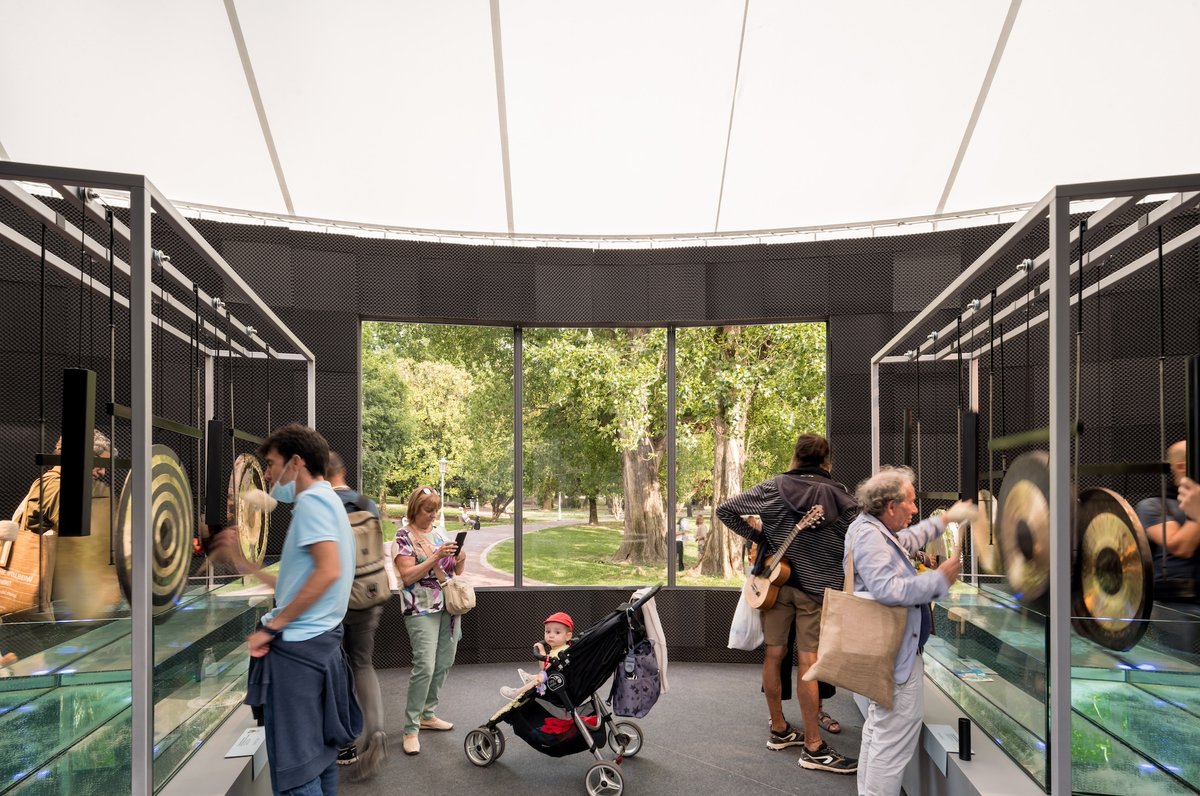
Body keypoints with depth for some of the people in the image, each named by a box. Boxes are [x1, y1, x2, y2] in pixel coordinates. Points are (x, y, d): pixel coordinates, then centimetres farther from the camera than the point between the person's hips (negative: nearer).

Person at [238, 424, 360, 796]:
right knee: (318, 756, 14)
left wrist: (271, 627, -19)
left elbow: (329, 571, -24)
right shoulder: (328, 501, 18)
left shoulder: (311, 499, -11)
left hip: (298, 646, -10)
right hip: (319, 643, 10)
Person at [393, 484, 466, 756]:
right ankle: (410, 729, -4)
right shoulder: (404, 537, -6)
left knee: (444, 664, 10)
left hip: (448, 606, 7)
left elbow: (456, 570, 15)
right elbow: (407, 576, -15)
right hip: (422, 610, -7)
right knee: (425, 666, -13)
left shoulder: (439, 532, 12)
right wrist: (436, 557, -23)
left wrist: (460, 558, -7)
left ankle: (427, 714, 25)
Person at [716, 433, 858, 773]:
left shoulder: (773, 488, -1)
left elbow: (724, 510, -1)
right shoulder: (843, 499, -3)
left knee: (774, 654, 12)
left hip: (774, 580, 2)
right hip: (817, 587, -1)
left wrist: (758, 537, 6)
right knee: (808, 662, -2)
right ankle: (813, 747, 2)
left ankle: (779, 729, 23)